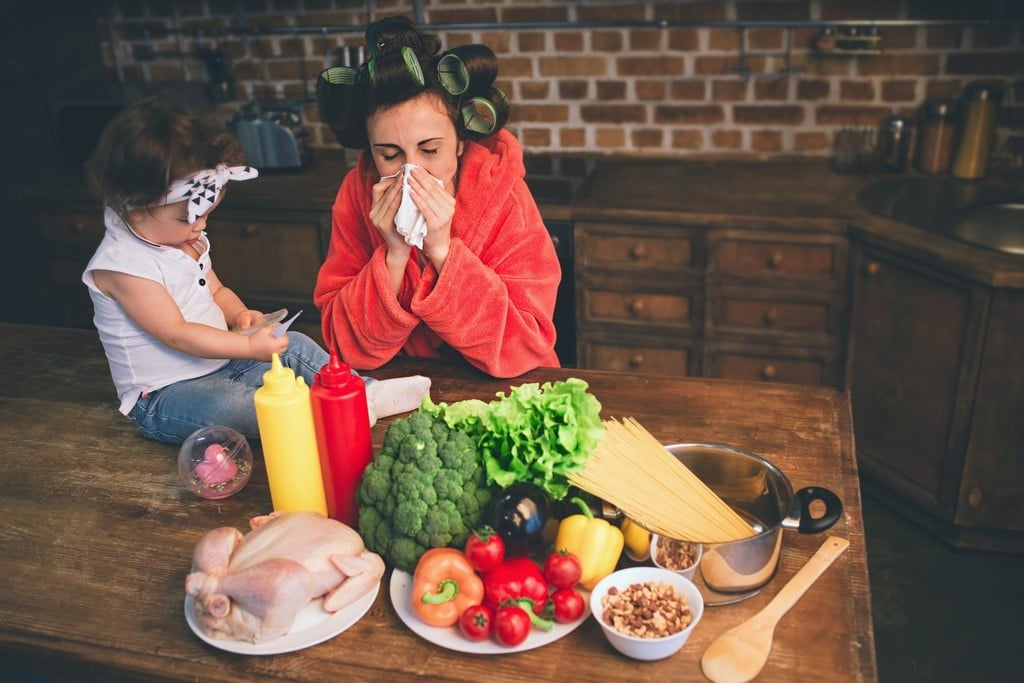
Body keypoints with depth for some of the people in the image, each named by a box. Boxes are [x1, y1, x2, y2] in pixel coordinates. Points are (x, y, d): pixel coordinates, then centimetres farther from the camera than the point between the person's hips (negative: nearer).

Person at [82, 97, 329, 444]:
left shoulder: (187, 239, 6)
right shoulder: (121, 265, -22)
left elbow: (216, 290, 19)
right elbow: (176, 335, -23)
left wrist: (241, 316, -4)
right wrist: (249, 346, -24)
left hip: (223, 363, 9)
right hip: (164, 396, -8)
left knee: (296, 346, -5)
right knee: (231, 405, -36)